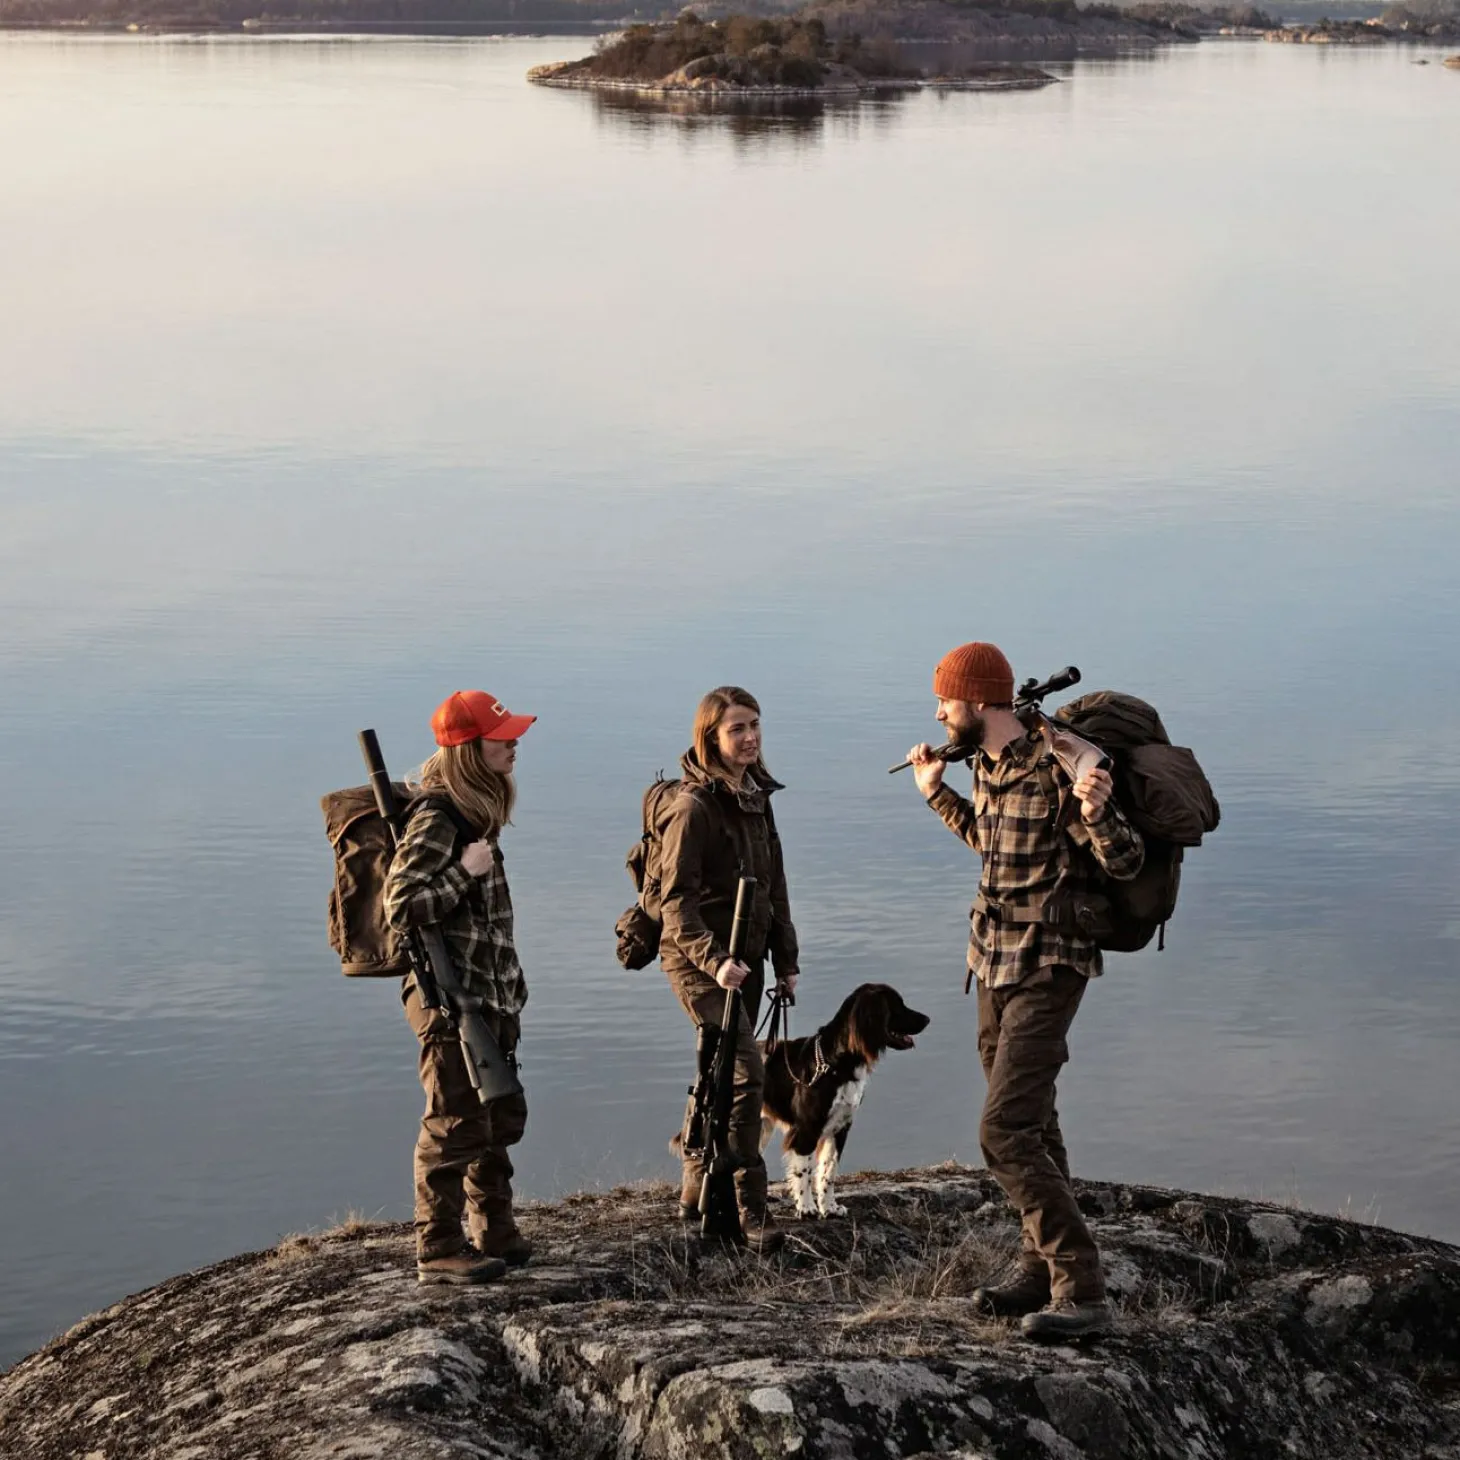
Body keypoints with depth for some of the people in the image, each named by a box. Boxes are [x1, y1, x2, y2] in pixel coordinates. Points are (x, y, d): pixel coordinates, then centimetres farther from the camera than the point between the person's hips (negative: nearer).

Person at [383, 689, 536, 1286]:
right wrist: (464, 873, -23)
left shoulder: (477, 808, 11)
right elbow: (400, 906, -25)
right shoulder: (434, 821, -18)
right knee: (456, 1124, -5)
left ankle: (495, 1234, 28)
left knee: (501, 1117, 17)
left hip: (490, 994, 10)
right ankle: (439, 1248, 3)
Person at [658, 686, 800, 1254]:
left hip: (746, 957, 8)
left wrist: (785, 960, 15)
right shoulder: (695, 805, -15)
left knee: (721, 1074, 15)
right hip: (699, 958, -8)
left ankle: (697, 1192, 28)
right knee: (745, 1073, -16)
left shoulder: (756, 796, 10)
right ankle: (751, 1212, -15)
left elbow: (773, 883, 17)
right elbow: (676, 898, -18)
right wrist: (713, 959, -28)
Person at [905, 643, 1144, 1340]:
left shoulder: (1056, 769, -19)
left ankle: (1082, 1290, -13)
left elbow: (1125, 862, -20)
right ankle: (1040, 1269, 29)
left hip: (1047, 970, -9)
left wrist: (1095, 812, -39)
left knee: (1005, 1133, -16)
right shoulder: (987, 765, 8)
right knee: (1031, 1125, 17)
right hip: (995, 963, 9)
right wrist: (936, 793, 29)